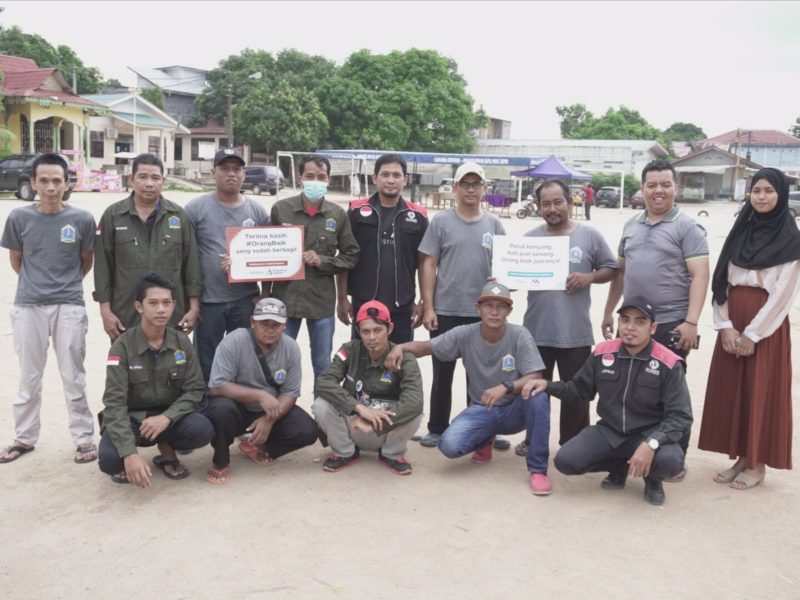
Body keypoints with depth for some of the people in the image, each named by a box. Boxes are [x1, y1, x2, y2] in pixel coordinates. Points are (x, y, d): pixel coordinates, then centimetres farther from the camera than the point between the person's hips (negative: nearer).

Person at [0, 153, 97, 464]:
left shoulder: (82, 219, -6)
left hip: (69, 307, -1)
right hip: (28, 306, 2)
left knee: (73, 378, 5)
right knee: (29, 378, 13)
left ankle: (84, 439, 15)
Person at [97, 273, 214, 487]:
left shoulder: (182, 343, -5)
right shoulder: (123, 346, -15)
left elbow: (195, 390, -5)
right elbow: (114, 403, -21)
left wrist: (167, 417, -25)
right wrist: (129, 454, -33)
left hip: (169, 416, 2)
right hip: (130, 418, -2)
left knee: (202, 430, -29)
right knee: (109, 458, -33)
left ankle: (166, 450, 5)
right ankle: (125, 464, 7)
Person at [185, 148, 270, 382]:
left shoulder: (257, 211, 7)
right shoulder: (196, 208, -2)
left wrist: (264, 295, 0)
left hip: (246, 300, 2)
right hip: (208, 301, -2)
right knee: (206, 365, 9)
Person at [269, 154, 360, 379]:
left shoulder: (338, 214, 0)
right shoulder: (280, 209, -2)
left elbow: (351, 256, 5)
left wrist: (322, 261, -10)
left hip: (322, 301, 1)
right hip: (285, 299, 0)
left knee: (323, 366, 13)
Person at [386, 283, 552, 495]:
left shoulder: (519, 335, -14)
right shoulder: (465, 335, -8)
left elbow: (536, 378, -21)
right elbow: (426, 346, -2)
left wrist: (506, 387, -40)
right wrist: (400, 347, -24)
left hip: (514, 410, -2)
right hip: (481, 409, 2)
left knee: (538, 395, -35)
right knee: (449, 445, -26)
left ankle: (538, 469, -18)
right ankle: (485, 440, 14)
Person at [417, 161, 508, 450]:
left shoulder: (494, 224, 6)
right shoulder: (441, 221, -1)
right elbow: (429, 265, -3)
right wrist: (428, 306, -7)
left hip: (483, 312, 2)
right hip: (446, 311, -2)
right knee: (443, 373, 8)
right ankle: (437, 428, 20)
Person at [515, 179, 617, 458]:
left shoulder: (590, 236, 0)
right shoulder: (530, 238, 5)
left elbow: (610, 269, 5)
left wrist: (589, 277, -13)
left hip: (575, 331, -2)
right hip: (537, 329, 2)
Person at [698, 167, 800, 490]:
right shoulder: (740, 230, 8)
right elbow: (721, 280, 5)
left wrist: (752, 333, -13)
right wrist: (725, 325, -6)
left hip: (766, 325, -5)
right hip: (732, 323, 5)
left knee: (761, 393, 2)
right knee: (731, 390, 8)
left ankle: (757, 464, 14)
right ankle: (740, 457, 21)